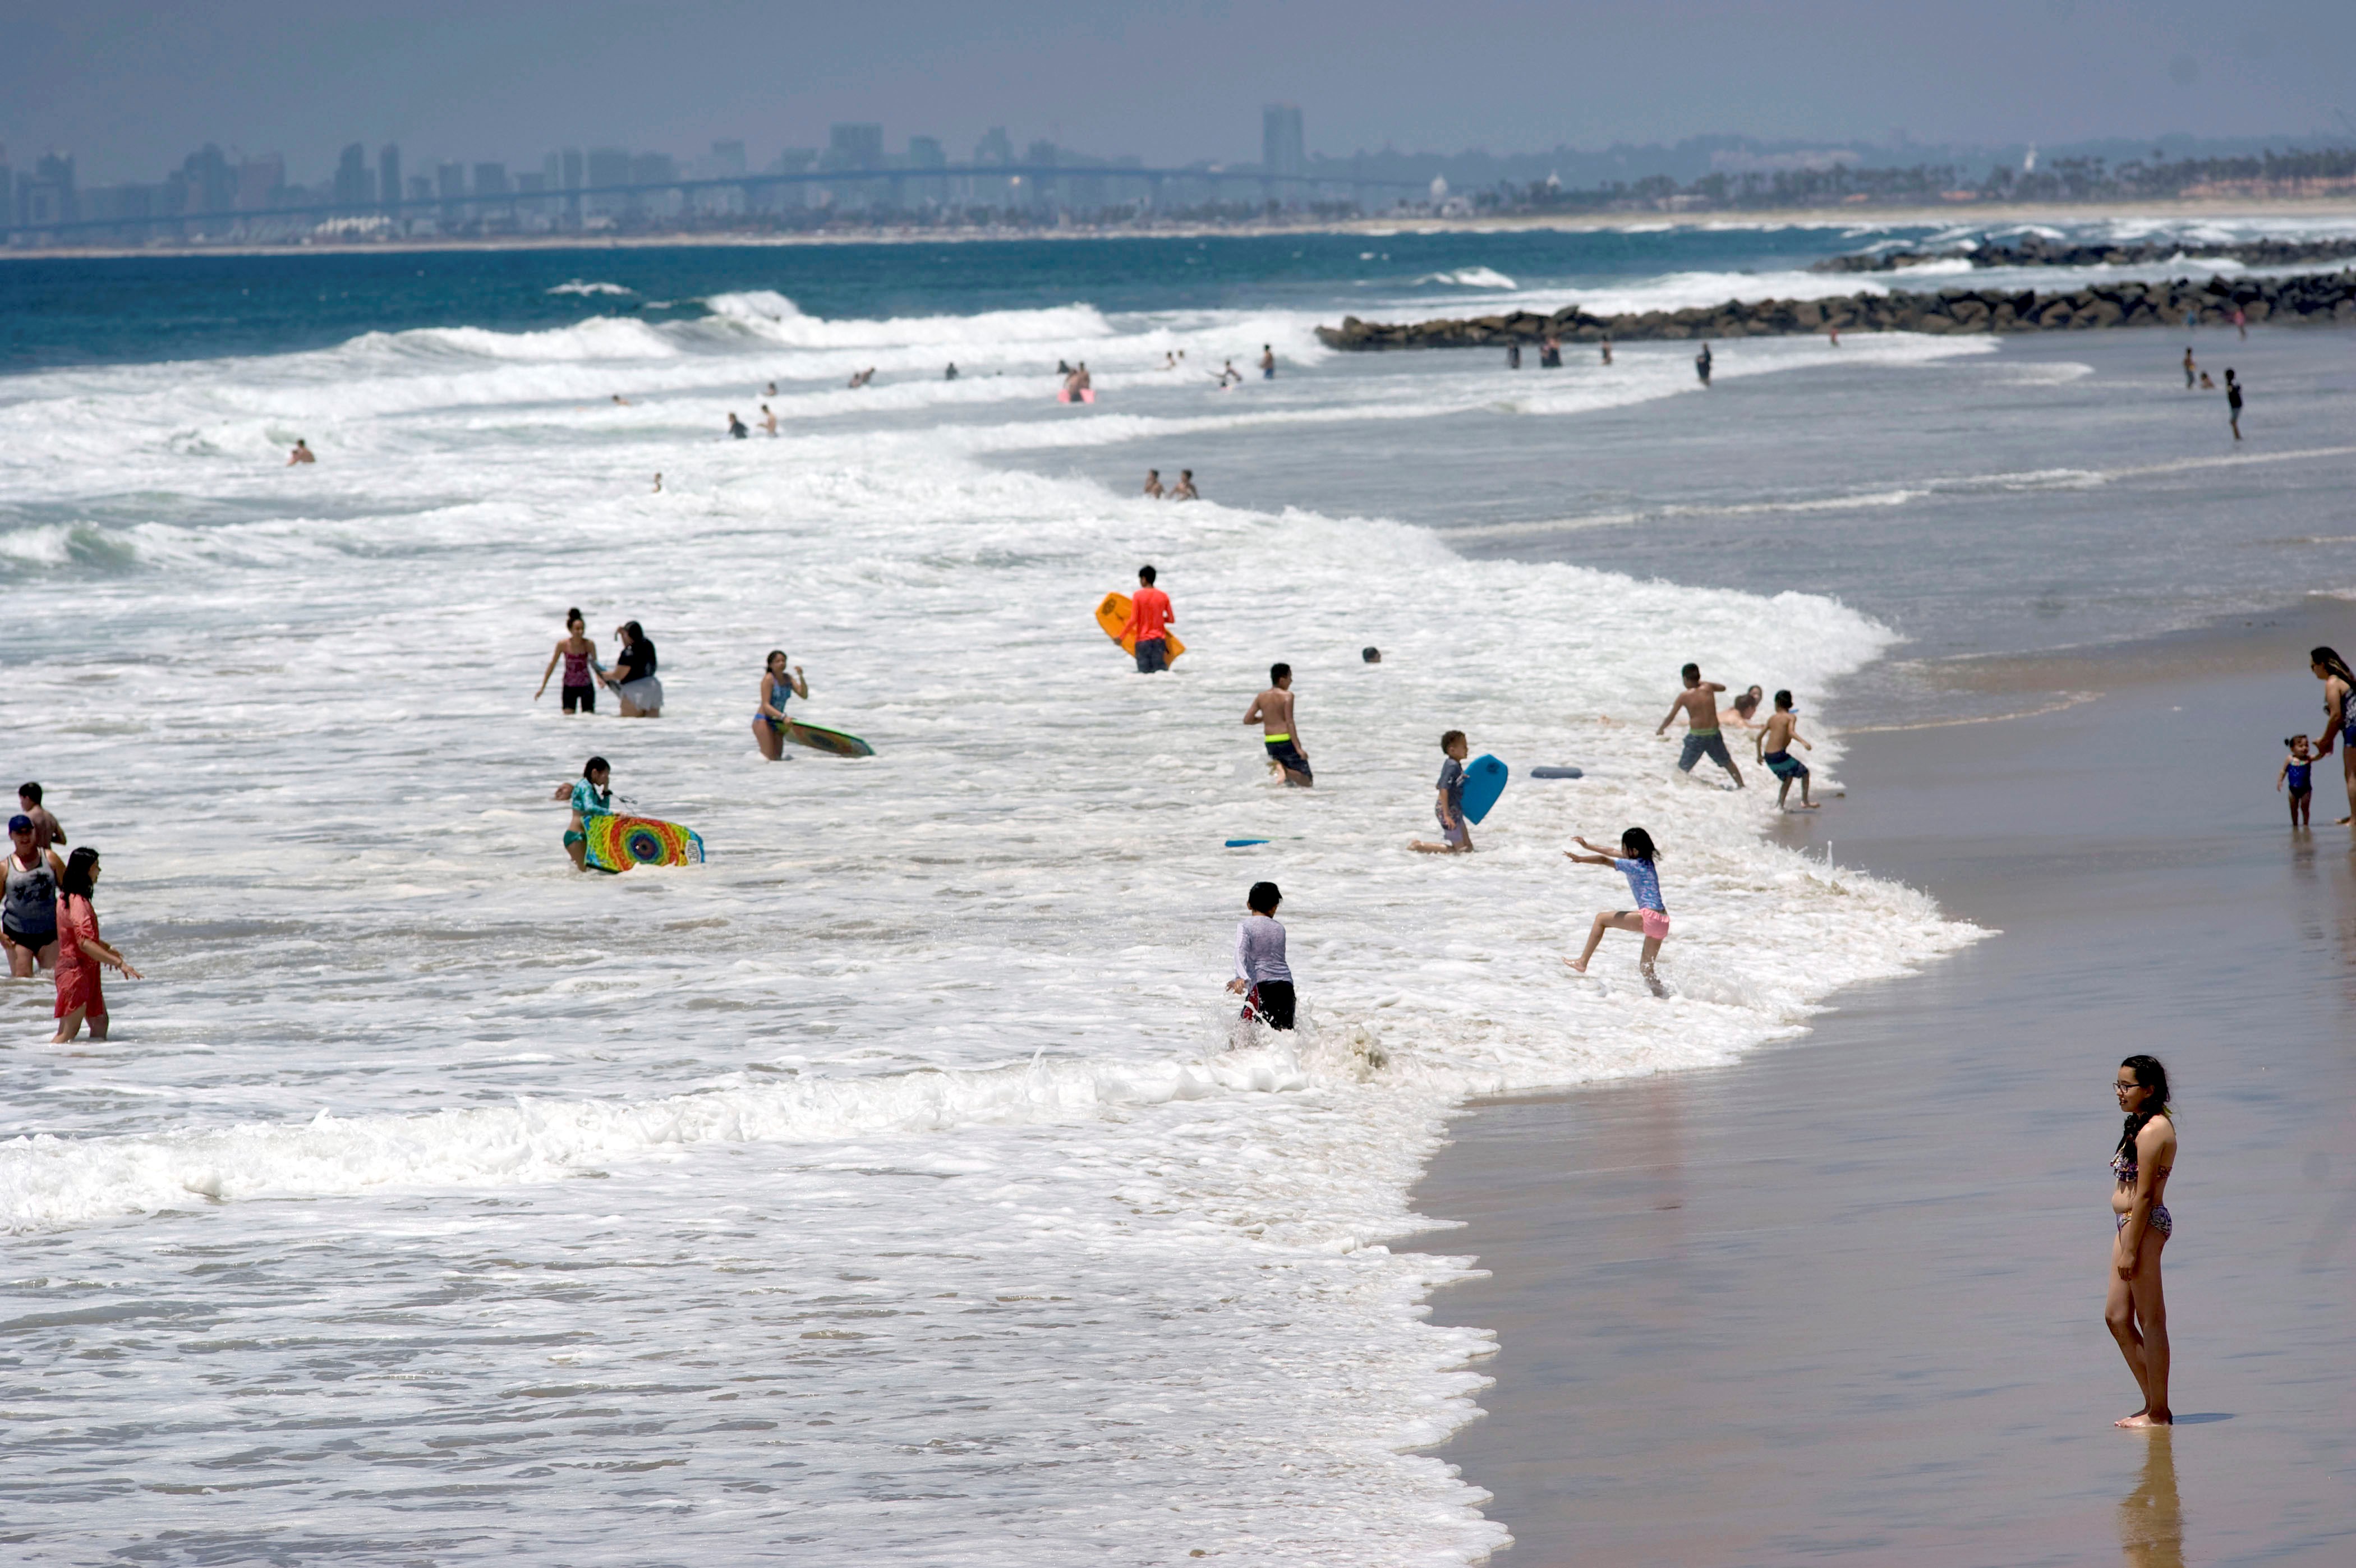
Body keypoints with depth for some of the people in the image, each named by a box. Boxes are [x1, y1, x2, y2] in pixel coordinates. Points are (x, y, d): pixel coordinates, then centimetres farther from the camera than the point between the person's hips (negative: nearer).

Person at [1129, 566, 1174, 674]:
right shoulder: (1163, 596, 3)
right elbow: (1171, 619, 5)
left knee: (1144, 673, -2)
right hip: (1159, 639, 3)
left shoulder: (1138, 595, -7)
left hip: (1143, 640, -3)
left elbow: (1133, 620, -11)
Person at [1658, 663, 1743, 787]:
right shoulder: (1708, 688, 3)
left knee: (1683, 768, 4)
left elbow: (1671, 717, 1)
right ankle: (1741, 784, 27)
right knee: (1727, 762, 22)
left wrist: (1661, 729, 18)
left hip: (1696, 735, -4)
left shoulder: (1685, 697, -5)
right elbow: (1723, 688, 26)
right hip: (1714, 733, 4)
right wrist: (1702, 682, 33)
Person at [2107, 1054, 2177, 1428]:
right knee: (2116, 1317, 14)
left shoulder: (2152, 1132, -18)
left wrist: (2130, 1250, -20)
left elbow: (2144, 1195, -20)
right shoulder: (2145, 1125, 14)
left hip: (2145, 1225, -11)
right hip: (2129, 1224, 11)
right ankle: (2154, 1404, 19)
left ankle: (2159, 1413, 4)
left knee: (2150, 1320, -3)